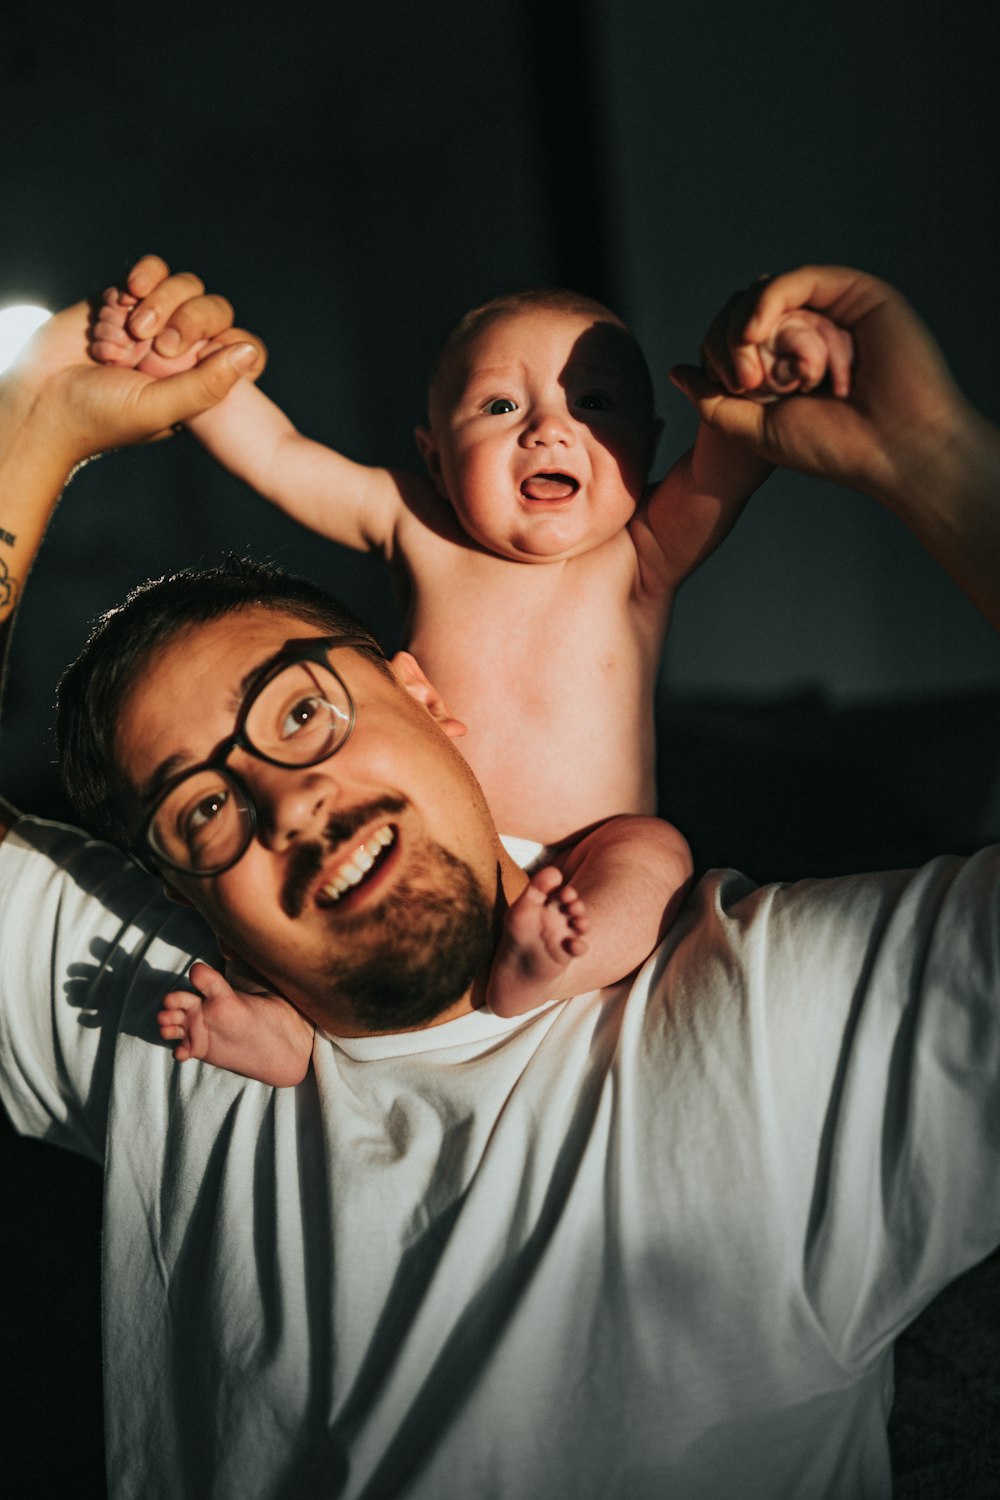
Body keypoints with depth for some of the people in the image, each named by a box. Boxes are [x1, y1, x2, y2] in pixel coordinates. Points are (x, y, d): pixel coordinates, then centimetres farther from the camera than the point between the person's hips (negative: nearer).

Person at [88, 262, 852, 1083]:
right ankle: (288, 1011, -27)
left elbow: (719, 473, -20)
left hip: (576, 876, -2)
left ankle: (538, 968, -48)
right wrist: (175, 362, -11)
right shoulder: (421, 533, 4)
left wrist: (765, 380, -39)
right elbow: (276, 455, 1)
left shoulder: (636, 560, -1)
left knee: (655, 849, -27)